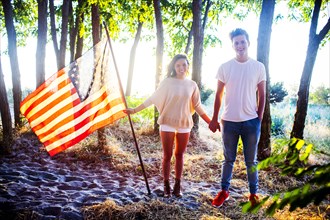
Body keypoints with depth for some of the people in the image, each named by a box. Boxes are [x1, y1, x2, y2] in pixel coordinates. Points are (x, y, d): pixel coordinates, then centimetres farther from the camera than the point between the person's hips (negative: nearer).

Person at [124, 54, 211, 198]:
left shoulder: (192, 85, 4)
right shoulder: (167, 82, -4)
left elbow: (197, 106, 9)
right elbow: (153, 99, -1)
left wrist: (210, 122, 6)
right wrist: (134, 110, -3)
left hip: (184, 125, 2)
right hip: (167, 124, -2)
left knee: (179, 155, 10)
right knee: (167, 155, 4)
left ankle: (177, 186, 20)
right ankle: (166, 186, 14)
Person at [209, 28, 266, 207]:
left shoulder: (258, 67, 1)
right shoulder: (224, 67, 1)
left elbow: (262, 96, 5)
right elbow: (218, 95, 5)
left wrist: (259, 119, 2)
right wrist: (214, 119, 4)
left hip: (251, 122, 0)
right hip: (229, 121, 1)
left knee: (251, 161, 10)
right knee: (229, 159, 12)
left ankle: (253, 193, 23)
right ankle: (224, 191, 25)